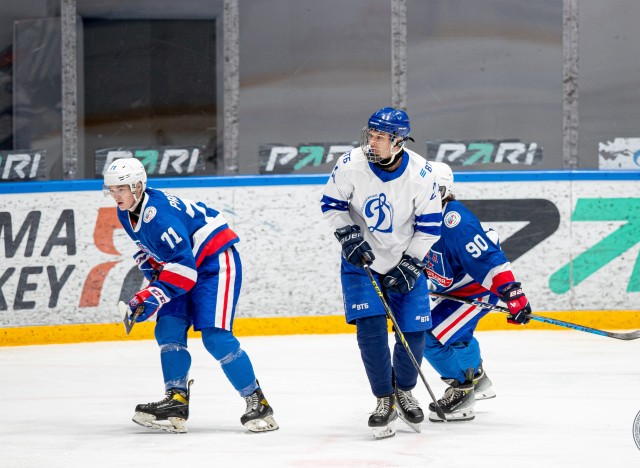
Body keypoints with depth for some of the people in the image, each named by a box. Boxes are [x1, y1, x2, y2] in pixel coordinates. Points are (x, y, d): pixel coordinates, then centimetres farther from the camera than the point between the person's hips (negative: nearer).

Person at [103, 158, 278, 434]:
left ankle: (257, 403, -10)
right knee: (168, 328, -3)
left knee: (215, 336, -17)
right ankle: (176, 403, -4)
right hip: (186, 265, 10)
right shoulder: (126, 213, 2)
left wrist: (152, 297, -34)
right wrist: (153, 270, 6)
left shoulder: (159, 215, -29)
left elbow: (183, 267, -32)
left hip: (215, 261, -10)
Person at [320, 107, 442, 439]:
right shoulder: (351, 165, -18)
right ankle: (384, 401, 1)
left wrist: (410, 265, -14)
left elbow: (430, 225, -9)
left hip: (405, 261, 0)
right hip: (362, 259, 0)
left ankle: (403, 392, 26)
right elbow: (332, 203, -3)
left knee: (413, 332, -1)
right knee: (370, 327, -13)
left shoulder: (420, 174, -19)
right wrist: (349, 236, -16)